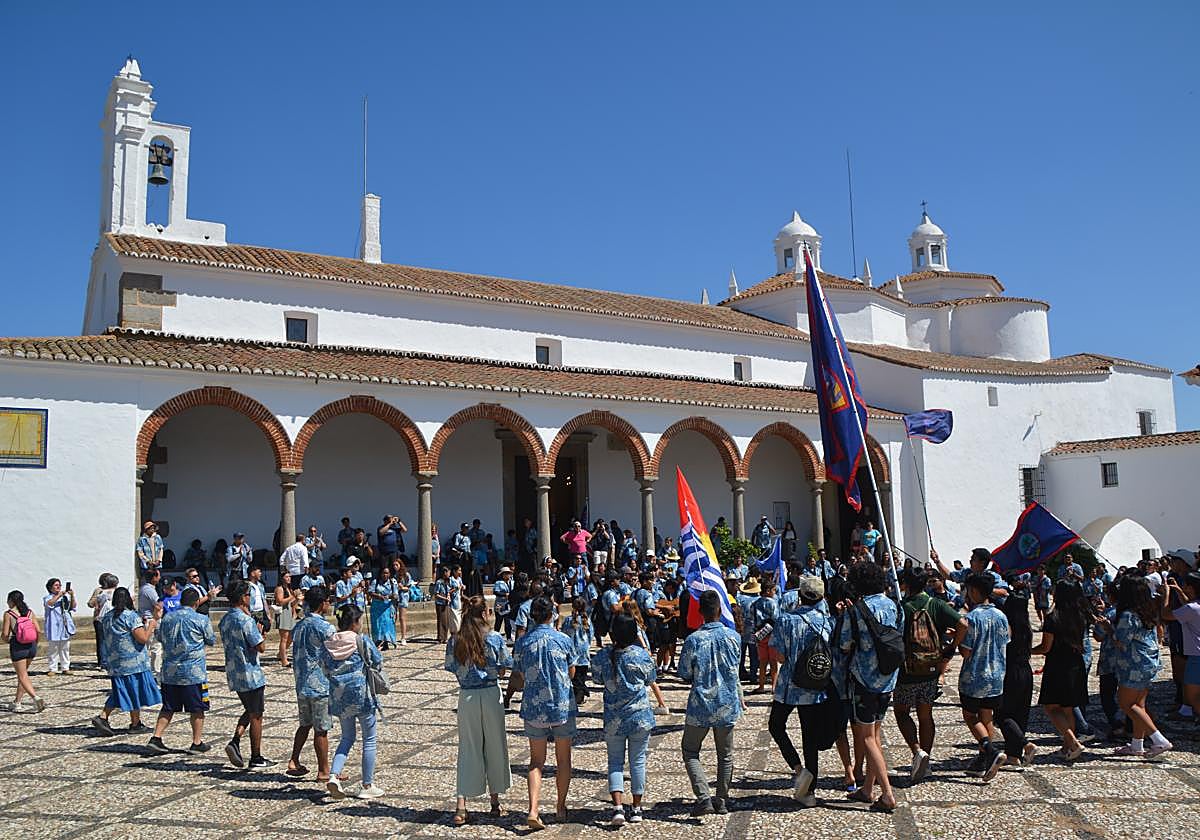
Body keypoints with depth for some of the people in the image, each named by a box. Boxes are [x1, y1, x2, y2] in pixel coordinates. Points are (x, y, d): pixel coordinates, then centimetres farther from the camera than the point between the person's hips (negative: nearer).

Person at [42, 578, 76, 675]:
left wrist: (72, 596, -10)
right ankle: (52, 668, 4)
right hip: (53, 627, -3)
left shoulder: (65, 597, 13)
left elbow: (73, 607, 4)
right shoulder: (47, 597, 4)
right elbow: (49, 603, -18)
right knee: (53, 648, -2)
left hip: (65, 625, 3)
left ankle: (65, 667, 12)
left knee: (65, 648, 6)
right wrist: (59, 595, -24)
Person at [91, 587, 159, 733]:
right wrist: (151, 626, -1)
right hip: (134, 662, -7)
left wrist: (141, 623, 21)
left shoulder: (107, 617, 9)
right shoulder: (131, 616, -14)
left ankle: (102, 717, 5)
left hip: (115, 663, 7)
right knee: (135, 691, 4)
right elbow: (143, 638, -18)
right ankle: (135, 724, 12)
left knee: (120, 691, 16)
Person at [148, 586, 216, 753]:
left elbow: (160, 636, 20)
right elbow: (211, 641, 2)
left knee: (168, 708, 16)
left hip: (169, 671, 5)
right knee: (197, 709, 5)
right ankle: (197, 743, 10)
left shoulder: (167, 617, 4)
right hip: (193, 672, -5)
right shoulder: (201, 620, -9)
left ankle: (156, 738, 10)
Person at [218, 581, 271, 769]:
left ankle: (235, 742, 2)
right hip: (251, 674, -8)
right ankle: (256, 758, 11)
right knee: (256, 716, 4)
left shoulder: (224, 620, 7)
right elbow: (261, 647, -20)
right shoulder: (246, 621, -19)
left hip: (233, 674, 8)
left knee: (249, 711, 21)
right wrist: (260, 631, -1)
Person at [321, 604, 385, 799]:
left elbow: (325, 670, 8)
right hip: (360, 693, -5)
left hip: (338, 695, 5)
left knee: (347, 737, 21)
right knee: (369, 739, 9)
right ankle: (367, 785, 14)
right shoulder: (361, 641, -12)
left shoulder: (327, 643, 1)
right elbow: (378, 661, -3)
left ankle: (334, 775, 3)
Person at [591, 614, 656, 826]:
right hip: (640, 716, 0)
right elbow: (650, 679, 3)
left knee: (615, 762, 9)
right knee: (638, 761, 10)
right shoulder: (641, 654, -12)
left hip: (613, 719, 1)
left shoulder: (602, 655, -10)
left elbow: (597, 680, 7)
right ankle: (636, 808, 18)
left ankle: (617, 807, -5)